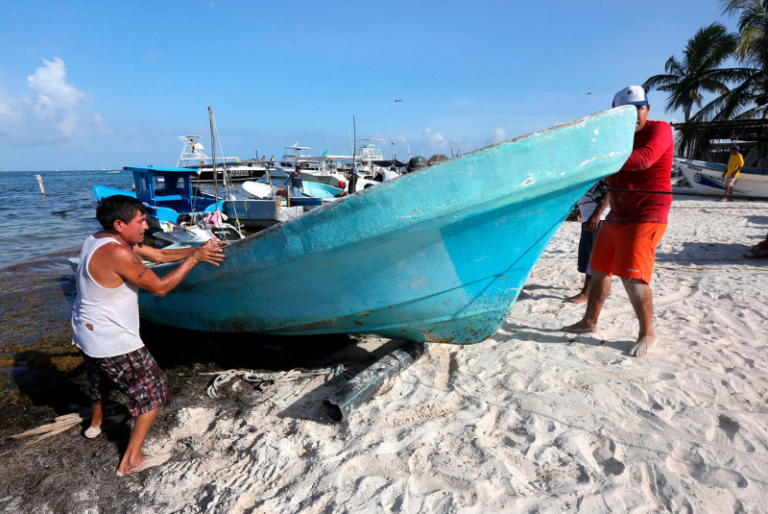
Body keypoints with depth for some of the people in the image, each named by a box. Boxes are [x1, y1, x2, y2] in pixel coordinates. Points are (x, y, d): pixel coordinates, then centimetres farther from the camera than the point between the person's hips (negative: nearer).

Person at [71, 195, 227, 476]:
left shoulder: (102, 240, 3)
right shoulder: (117, 253, -28)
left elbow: (159, 255, 2)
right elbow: (160, 287, -23)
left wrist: (197, 250, -7)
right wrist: (194, 258, -20)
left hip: (85, 333, 10)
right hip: (112, 342, -10)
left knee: (100, 375, 36)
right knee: (152, 390, 2)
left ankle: (96, 422, 63)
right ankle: (131, 460, 10)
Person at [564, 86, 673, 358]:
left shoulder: (659, 130, -10)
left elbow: (644, 159, -30)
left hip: (645, 217, -7)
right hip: (616, 217, 8)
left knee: (632, 276, -14)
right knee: (599, 270, 11)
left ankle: (647, 334, 4)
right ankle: (590, 322, 26)